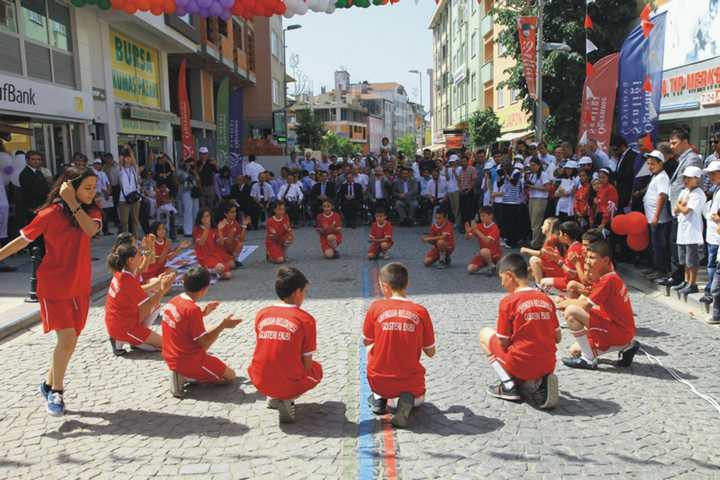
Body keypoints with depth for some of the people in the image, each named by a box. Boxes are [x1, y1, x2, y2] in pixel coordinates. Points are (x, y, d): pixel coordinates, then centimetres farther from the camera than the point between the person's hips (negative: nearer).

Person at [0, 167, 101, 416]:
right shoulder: (51, 213, -11)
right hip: (54, 286, -5)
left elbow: (91, 229, -20)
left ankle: (50, 384, 33)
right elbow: (23, 239, -6)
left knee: (69, 342, 12)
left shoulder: (91, 211, 2)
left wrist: (73, 203, -23)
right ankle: (56, 390, 10)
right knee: (67, 339, -11)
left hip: (80, 287, 5)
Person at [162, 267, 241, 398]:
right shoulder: (193, 309, -26)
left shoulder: (173, 301, 0)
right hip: (189, 361, -8)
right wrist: (222, 326, -15)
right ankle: (188, 376, -4)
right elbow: (204, 345, -21)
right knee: (230, 375, 8)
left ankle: (182, 374, 9)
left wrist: (203, 313, 14)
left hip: (171, 359, 9)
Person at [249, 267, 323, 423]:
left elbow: (266, 350, 12)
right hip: (289, 384, -4)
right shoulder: (306, 319, -9)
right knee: (317, 370, 27)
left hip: (260, 382, 4)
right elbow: (307, 363, -5)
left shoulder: (261, 314, 2)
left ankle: (273, 397, 13)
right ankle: (287, 399, 2)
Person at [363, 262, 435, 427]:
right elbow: (430, 352, 0)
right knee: (418, 398, 35)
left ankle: (379, 398, 16)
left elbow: (366, 341, 5)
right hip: (410, 382, 0)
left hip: (379, 381, 0)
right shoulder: (420, 311, -7)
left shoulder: (376, 307, -9)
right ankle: (407, 401, -2)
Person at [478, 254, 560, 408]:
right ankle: (538, 382, 5)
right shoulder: (547, 299, 6)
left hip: (520, 365, -5)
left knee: (485, 333, 16)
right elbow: (557, 337, 10)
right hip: (548, 366, 5)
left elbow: (503, 343, -8)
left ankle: (508, 385, 5)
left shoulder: (508, 301, -10)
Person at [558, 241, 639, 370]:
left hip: (618, 331, -10)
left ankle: (588, 359, -13)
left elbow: (586, 305, -23)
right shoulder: (608, 277, 12)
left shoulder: (609, 280, -20)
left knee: (571, 312, -22)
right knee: (574, 350, 17)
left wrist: (566, 303, -7)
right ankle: (626, 346, 13)